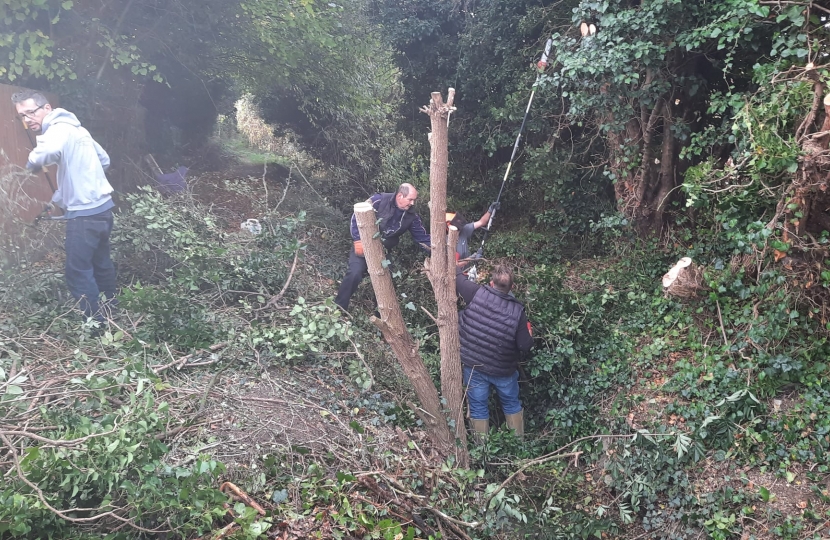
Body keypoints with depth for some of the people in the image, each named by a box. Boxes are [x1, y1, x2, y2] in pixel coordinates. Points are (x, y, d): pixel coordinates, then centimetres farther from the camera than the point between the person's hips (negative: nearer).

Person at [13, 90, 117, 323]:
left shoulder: (59, 129, -14)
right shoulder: (75, 128, 15)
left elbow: (50, 150, -38)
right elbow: (104, 160, 23)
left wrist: (34, 161, -17)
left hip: (85, 213, -10)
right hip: (102, 206, 10)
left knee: (78, 271, -2)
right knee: (101, 263, 20)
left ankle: (97, 323, 4)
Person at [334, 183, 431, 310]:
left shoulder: (411, 217, -4)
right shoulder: (379, 200, -19)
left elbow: (423, 238, -1)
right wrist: (358, 240, -19)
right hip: (363, 246, -5)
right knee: (355, 274, -20)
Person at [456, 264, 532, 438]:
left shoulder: (477, 294, -19)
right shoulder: (517, 311, -17)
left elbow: (457, 277, -3)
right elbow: (525, 347, -13)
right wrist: (529, 334, 10)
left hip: (473, 366, 0)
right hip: (502, 369, 0)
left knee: (478, 408, 16)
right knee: (512, 404, 24)